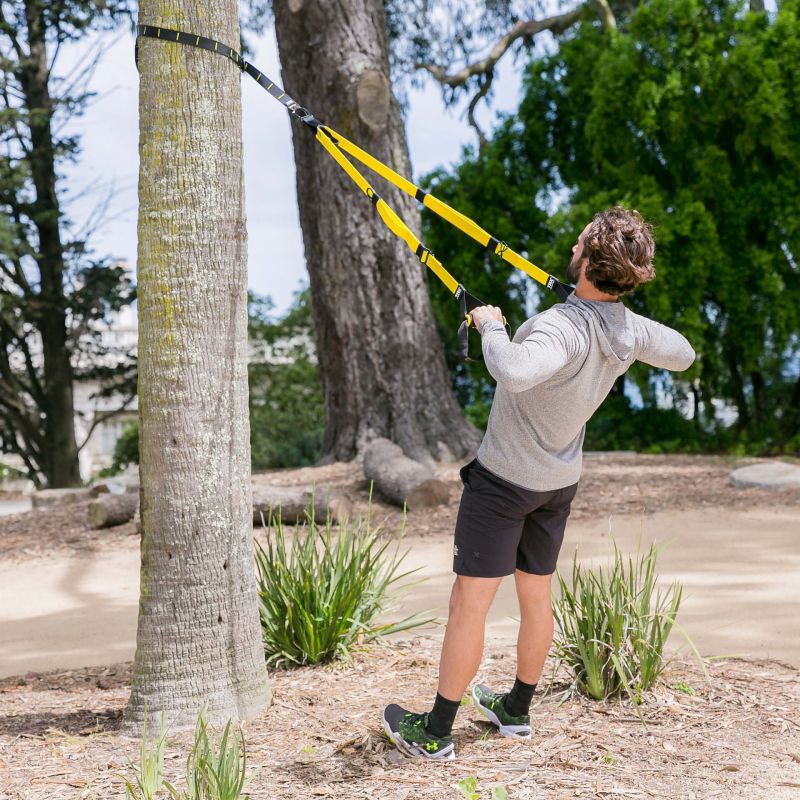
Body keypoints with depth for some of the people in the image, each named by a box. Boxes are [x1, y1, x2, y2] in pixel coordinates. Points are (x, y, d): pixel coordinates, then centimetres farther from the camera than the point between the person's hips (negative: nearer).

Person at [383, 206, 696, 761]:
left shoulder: (562, 329, -33)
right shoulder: (631, 332, -10)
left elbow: (513, 372, -54)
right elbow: (683, 355, 12)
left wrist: (492, 325, -34)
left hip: (503, 482, -7)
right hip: (559, 484, 7)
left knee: (470, 602, 0)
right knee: (536, 596, 19)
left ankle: (435, 733, 8)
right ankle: (517, 710, 36)